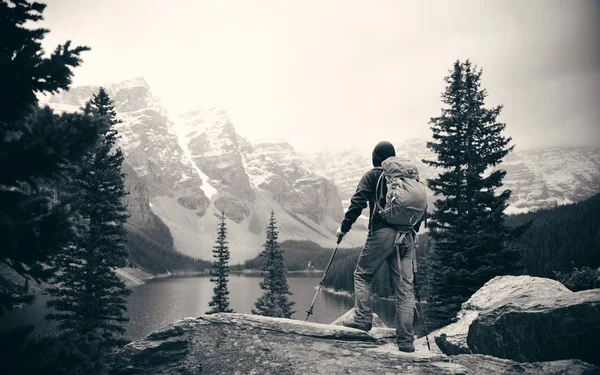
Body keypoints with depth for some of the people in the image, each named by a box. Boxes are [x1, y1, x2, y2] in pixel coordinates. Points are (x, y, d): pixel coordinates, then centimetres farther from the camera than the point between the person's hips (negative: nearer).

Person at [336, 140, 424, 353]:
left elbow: (357, 203, -4)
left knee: (362, 275, 11)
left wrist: (344, 228, 4)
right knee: (405, 287, 3)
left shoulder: (372, 176, 4)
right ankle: (405, 340, 2)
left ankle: (363, 319, 0)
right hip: (407, 237, 5)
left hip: (382, 233, -4)